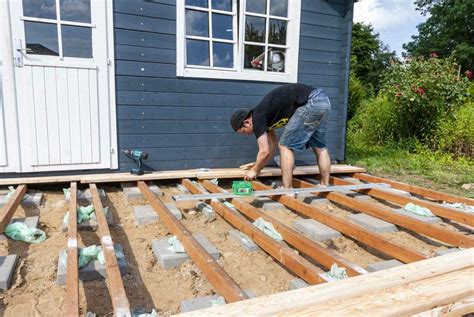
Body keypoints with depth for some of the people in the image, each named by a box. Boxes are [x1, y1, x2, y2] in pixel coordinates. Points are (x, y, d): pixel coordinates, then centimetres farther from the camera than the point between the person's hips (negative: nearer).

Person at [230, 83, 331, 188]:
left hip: (311, 102, -10)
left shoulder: (257, 117, -4)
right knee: (319, 147, 19)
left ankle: (287, 190, 1)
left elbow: (264, 152, -4)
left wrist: (255, 170, 13)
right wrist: (258, 165, 35)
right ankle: (325, 186, 25)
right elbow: (273, 144, 31)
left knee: (286, 146, -2)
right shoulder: (263, 114, 22)